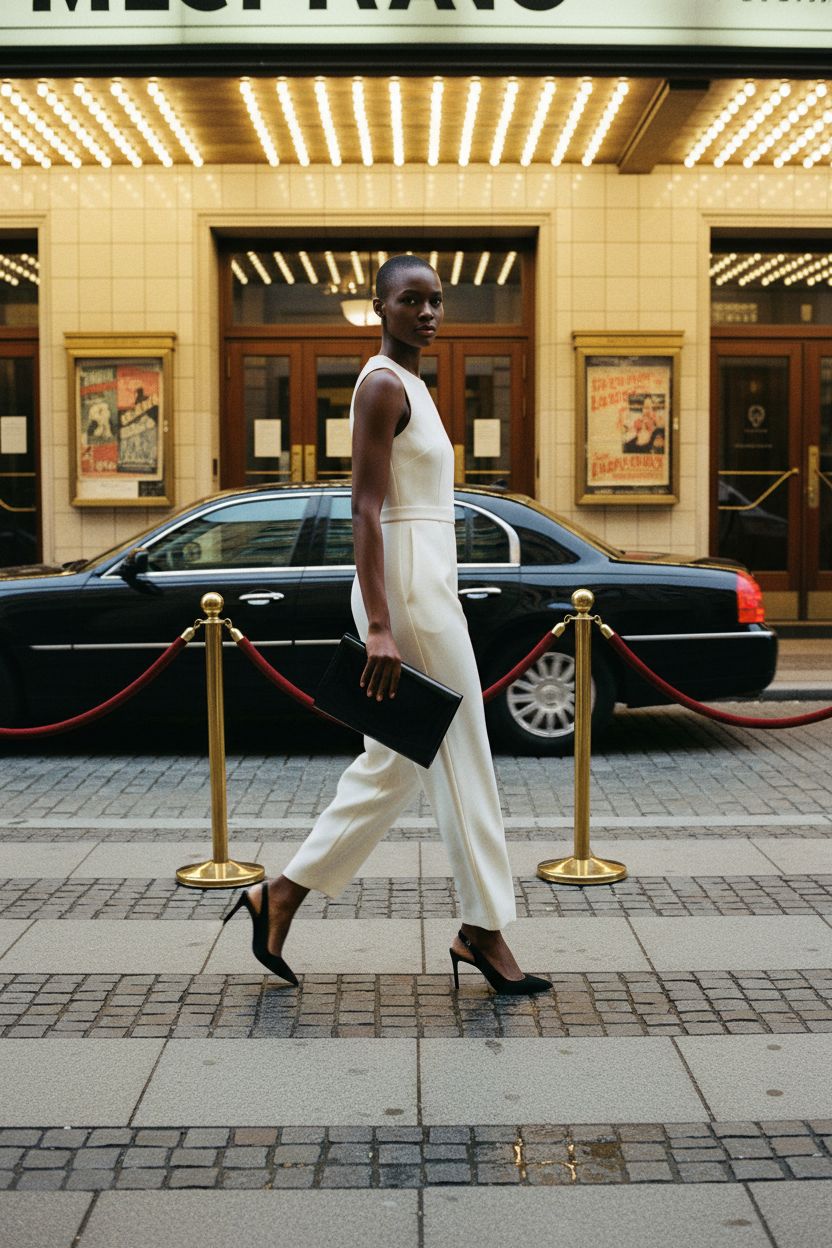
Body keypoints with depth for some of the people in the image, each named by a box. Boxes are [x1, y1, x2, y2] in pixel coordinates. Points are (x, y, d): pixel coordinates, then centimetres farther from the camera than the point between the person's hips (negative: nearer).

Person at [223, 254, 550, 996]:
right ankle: (483, 930, 11)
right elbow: (365, 508, -18)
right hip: (409, 589, -10)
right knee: (462, 762, -1)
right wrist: (380, 628, -24)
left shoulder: (411, 387, 19)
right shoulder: (382, 385, -11)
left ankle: (283, 896, 18)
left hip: (423, 588, 10)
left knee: (393, 766, 13)